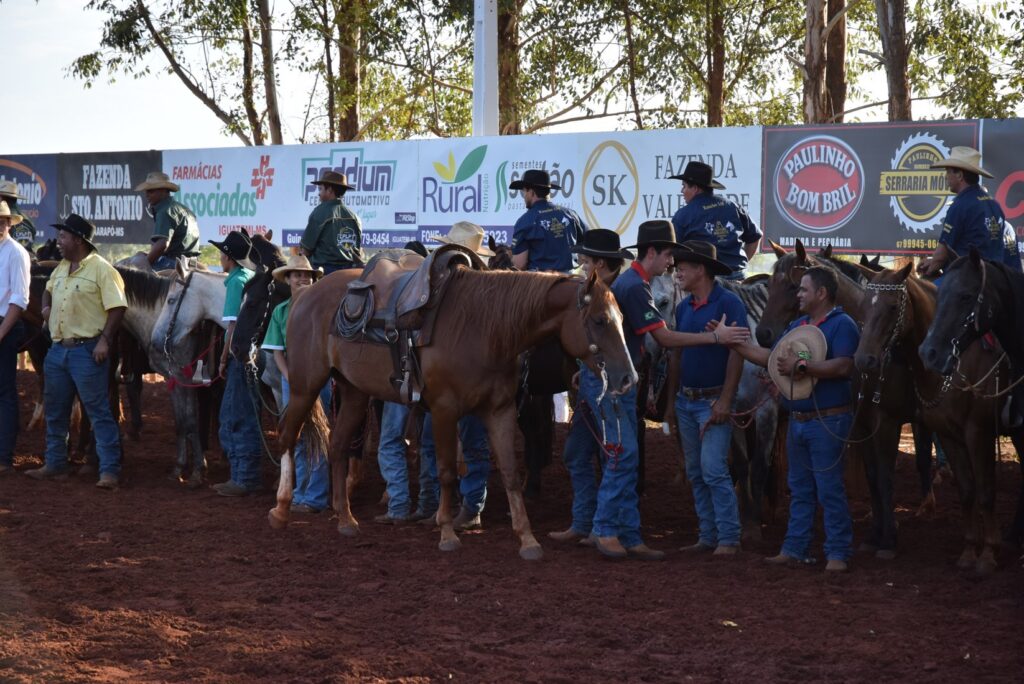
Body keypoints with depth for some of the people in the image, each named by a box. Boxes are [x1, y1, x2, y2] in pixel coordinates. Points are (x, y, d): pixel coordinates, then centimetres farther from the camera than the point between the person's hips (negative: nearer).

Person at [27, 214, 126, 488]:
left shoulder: (101, 269, -12)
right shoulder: (60, 268, 12)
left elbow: (117, 308, -15)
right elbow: (49, 289, 33)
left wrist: (104, 340, -22)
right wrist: (46, 307, 12)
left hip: (87, 350, -8)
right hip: (58, 349, 8)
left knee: (98, 412, -7)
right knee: (55, 411, 15)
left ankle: (109, 470, -5)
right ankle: (55, 465, 26)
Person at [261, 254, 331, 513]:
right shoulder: (280, 311, 7)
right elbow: (277, 351, 3)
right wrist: (290, 376, -8)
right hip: (291, 378, 4)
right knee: (295, 437, 10)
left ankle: (316, 497, -4)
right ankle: (301, 493, 20)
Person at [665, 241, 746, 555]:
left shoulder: (728, 303, -11)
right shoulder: (684, 307, 11)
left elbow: (736, 353, -15)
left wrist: (724, 400, -20)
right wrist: (670, 398, 12)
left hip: (713, 401, -8)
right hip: (686, 401, 8)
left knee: (714, 471, -12)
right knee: (695, 474, 9)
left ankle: (729, 538, -6)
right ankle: (708, 536, 15)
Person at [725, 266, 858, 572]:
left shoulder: (842, 325, -12)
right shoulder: (798, 325, 15)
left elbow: (843, 366, -26)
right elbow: (771, 358, 15)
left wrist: (802, 366, -26)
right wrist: (731, 342, 9)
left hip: (827, 421, -8)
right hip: (798, 420, 8)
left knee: (830, 490, -5)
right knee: (799, 489, 13)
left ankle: (838, 553, 1)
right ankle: (793, 549, 19)